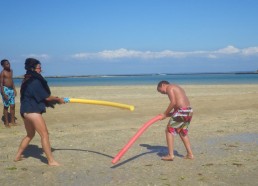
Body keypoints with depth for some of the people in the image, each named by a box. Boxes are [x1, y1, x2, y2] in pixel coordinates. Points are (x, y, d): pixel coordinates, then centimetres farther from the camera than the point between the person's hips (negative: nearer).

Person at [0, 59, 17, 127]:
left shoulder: (11, 71, 10)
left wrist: (14, 89, 16)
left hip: (11, 89, 7)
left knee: (13, 106, 8)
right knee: (6, 106, 0)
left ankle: (13, 121, 18)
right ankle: (6, 122, 9)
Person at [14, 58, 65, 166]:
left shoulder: (27, 81, 14)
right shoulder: (35, 81, -15)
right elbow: (47, 97, -11)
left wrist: (54, 100, 10)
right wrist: (58, 99, 4)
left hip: (25, 110, 10)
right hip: (32, 111, -10)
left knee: (30, 134, 23)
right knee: (44, 134, -8)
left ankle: (18, 156, 29)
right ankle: (51, 161, -6)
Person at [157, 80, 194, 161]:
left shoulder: (169, 87, -1)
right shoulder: (176, 88, 26)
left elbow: (173, 102, -15)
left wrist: (165, 114, -7)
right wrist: (168, 114, 11)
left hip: (181, 111, -9)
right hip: (189, 111, 9)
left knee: (169, 130, 3)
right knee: (182, 132, 24)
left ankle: (171, 155, 2)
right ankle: (190, 154, 27)